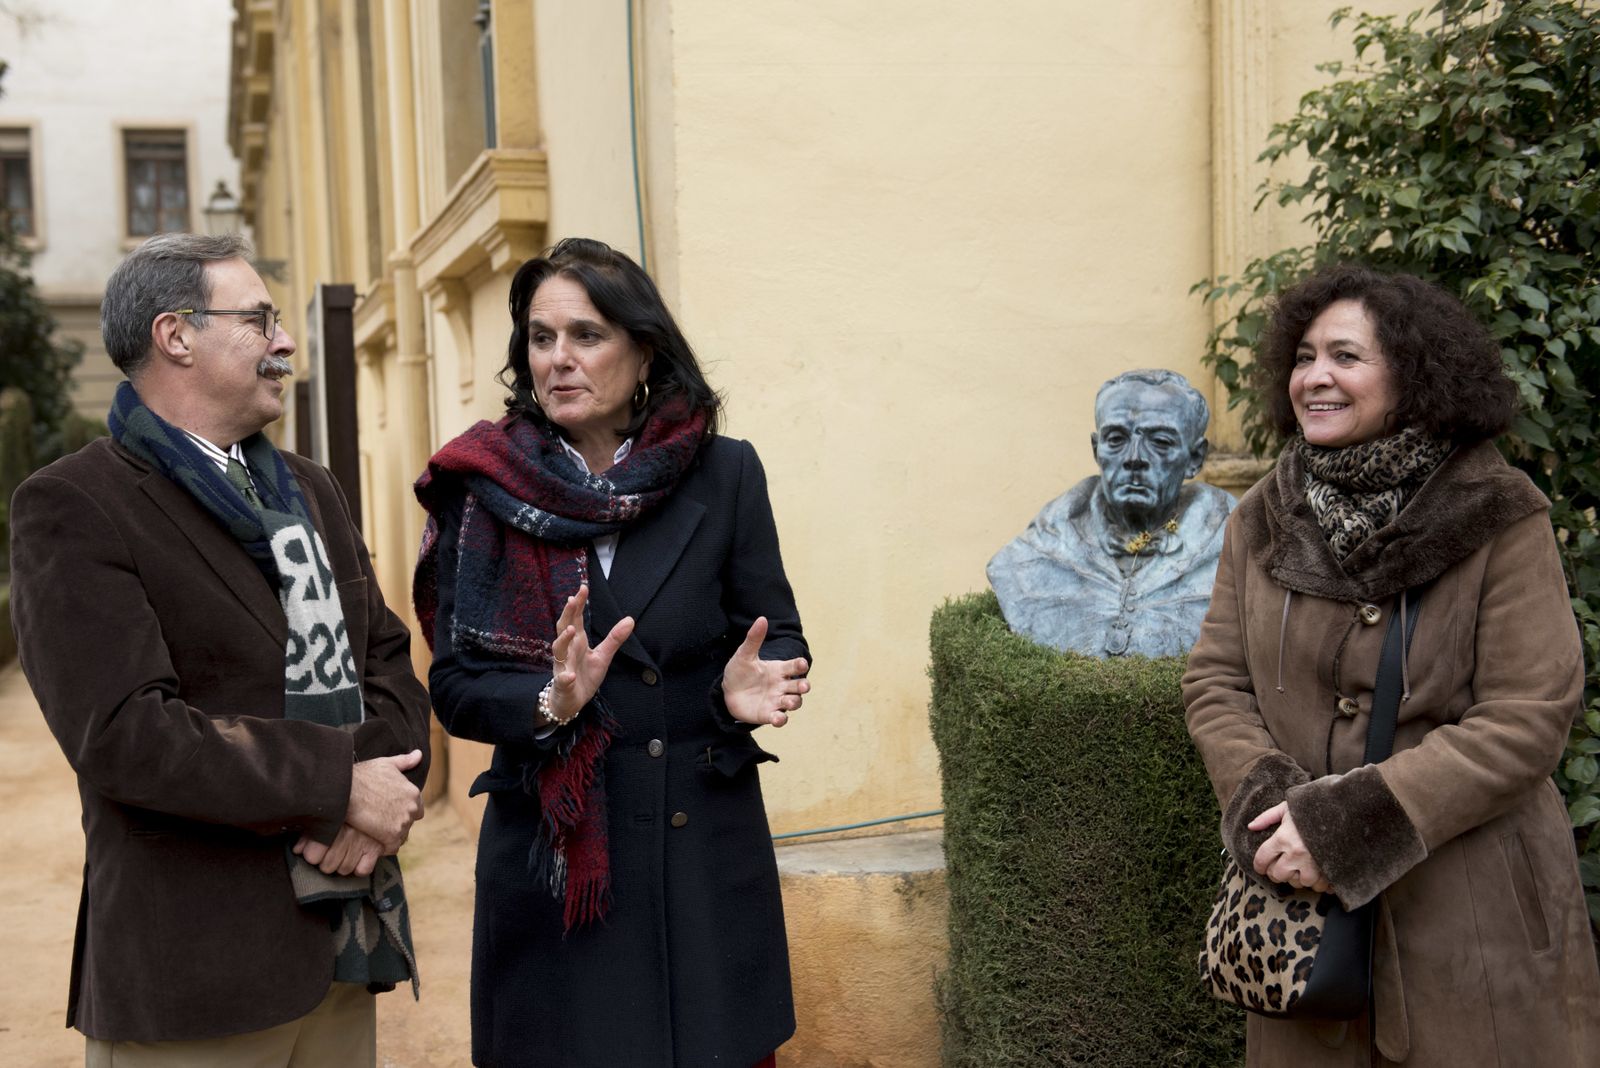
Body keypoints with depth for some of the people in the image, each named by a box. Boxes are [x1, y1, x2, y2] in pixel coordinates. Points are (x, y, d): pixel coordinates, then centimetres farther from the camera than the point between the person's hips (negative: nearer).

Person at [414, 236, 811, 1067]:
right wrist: (550, 703, -22)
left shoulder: (723, 475, -1)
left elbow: (778, 637, 3)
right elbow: (454, 686, -3)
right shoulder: (484, 492, -1)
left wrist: (749, 686, -19)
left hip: (703, 844, 1)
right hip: (548, 852, 0)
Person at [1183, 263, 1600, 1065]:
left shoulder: (1500, 518, -9)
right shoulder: (1264, 520, 4)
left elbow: (1527, 719, -14)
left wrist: (1344, 823, -19)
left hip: (1471, 918, -3)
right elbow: (1214, 684, 5)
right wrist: (1273, 807, -14)